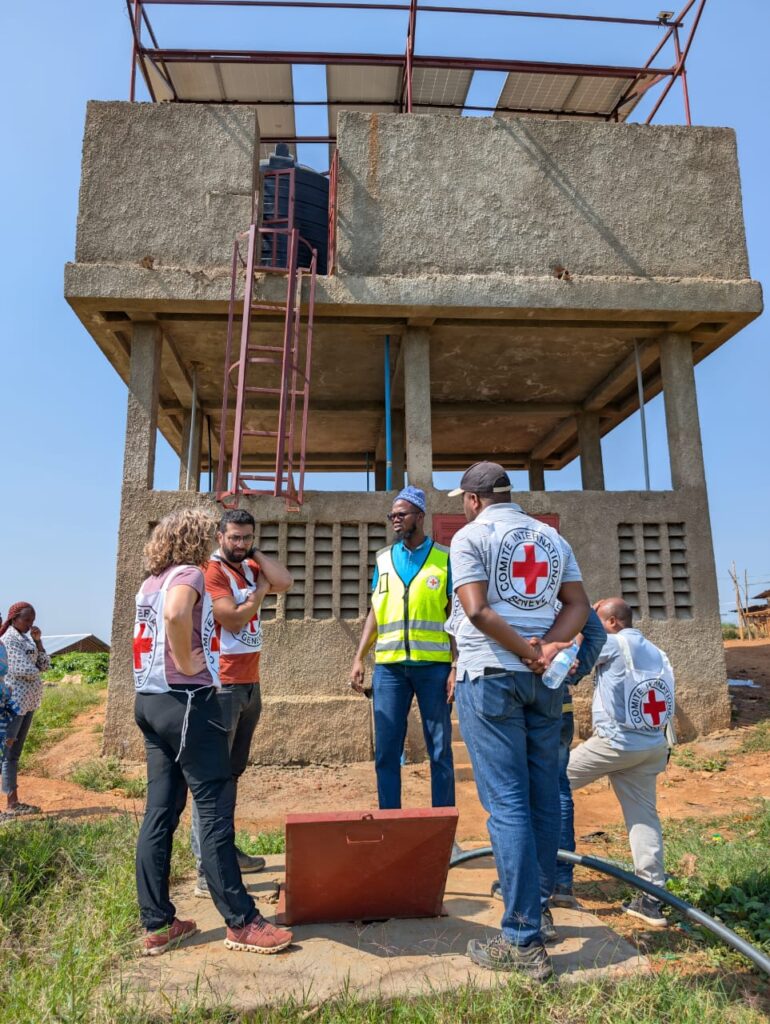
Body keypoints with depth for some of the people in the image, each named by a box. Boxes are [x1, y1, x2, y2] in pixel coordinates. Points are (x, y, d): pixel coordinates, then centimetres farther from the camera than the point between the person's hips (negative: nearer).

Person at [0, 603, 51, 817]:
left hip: (29, 701, 9)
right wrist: (36, 671, 1)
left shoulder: (26, 638, 14)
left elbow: (45, 665, 9)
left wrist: (38, 641, 0)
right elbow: (24, 670, -19)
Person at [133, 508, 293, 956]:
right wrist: (187, 662, -21)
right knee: (216, 811, -2)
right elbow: (175, 613, -32)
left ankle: (157, 925, 21)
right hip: (188, 701, -9)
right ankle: (242, 923, 7)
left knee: (160, 812, 12)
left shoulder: (152, 581, 14)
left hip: (151, 701, 9)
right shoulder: (189, 573, -11)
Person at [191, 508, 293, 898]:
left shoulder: (250, 567, 13)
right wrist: (259, 591, -6)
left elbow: (285, 582, -3)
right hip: (223, 685, -8)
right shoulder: (211, 571, -10)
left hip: (250, 683, 8)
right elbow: (233, 619, -19)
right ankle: (207, 869, 0)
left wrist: (255, 554, -1)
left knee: (233, 771, 16)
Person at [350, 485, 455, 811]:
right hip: (388, 665, 3)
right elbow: (375, 613, 14)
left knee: (440, 750, 7)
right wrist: (359, 658, 7)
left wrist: (457, 667, -7)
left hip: (433, 665, -3)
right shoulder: (384, 559, 11)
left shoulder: (444, 559, 1)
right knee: (386, 751, 7)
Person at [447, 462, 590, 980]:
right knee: (544, 797, 15)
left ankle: (524, 940, 3)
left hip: (491, 675, -6)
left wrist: (527, 652, -10)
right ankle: (538, 902, 31)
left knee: (507, 802, -2)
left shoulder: (471, 536, -5)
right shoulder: (552, 537, 11)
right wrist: (546, 647, -8)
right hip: (546, 681, 6)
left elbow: (477, 609, -17)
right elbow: (579, 605, 3)